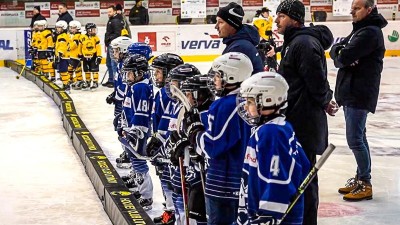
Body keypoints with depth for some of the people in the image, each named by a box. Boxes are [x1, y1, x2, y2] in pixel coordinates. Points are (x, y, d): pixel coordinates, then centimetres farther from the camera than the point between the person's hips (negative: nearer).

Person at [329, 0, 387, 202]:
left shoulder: (371, 32, -16)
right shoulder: (359, 30, 17)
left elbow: (345, 56, -24)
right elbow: (335, 50, 9)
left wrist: (340, 55, -2)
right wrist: (342, 55, -12)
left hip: (360, 93, -10)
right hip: (350, 91, 10)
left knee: (354, 139, -8)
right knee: (358, 137, 16)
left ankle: (365, 184, 1)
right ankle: (360, 178, 25)